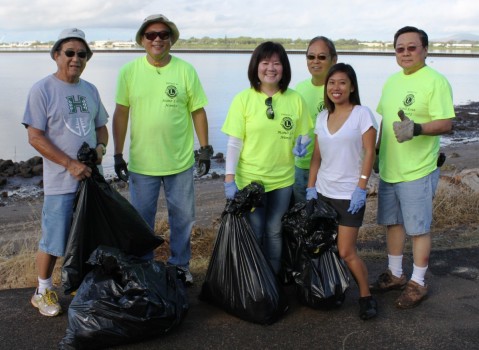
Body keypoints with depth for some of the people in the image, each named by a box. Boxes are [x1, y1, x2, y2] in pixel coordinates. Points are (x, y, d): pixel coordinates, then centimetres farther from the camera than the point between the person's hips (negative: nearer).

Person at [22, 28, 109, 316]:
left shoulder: (90, 90, 9)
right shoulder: (43, 89, -10)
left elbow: (101, 126, 17)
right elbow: (35, 136, -13)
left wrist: (101, 147, -5)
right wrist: (70, 164, -19)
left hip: (90, 177, 6)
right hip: (61, 182, -6)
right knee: (53, 241, 3)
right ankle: (44, 292, 22)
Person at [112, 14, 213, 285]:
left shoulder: (185, 70, -4)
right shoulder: (129, 71, -3)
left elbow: (198, 111, 1)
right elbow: (121, 113, 1)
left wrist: (205, 147, 0)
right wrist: (118, 154, 1)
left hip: (181, 161, 0)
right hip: (141, 162, 0)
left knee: (182, 218, 13)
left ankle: (180, 265, 32)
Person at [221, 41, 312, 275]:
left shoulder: (295, 99, 0)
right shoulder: (243, 99, -6)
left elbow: (302, 136, 9)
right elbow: (234, 142, -6)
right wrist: (230, 178, -12)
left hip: (283, 179, 2)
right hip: (250, 178, -2)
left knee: (275, 232, 14)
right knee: (253, 234, 8)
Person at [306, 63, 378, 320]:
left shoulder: (362, 114, -6)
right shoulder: (322, 117, 8)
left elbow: (369, 153, -9)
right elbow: (316, 156, 11)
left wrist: (361, 188, -15)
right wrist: (310, 187, 4)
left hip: (350, 195, -5)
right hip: (323, 192, 5)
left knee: (346, 252, -5)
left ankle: (366, 297, 13)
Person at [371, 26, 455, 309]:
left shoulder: (435, 81, -12)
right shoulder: (392, 81, 10)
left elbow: (446, 124, -18)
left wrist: (417, 129, -34)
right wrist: (376, 147, 15)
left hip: (418, 171, -7)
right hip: (389, 169, 8)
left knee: (419, 228, 3)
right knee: (392, 222, 17)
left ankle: (418, 283, 18)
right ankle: (395, 274, 33)